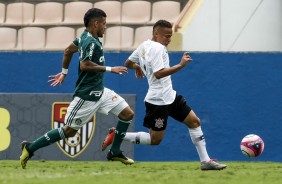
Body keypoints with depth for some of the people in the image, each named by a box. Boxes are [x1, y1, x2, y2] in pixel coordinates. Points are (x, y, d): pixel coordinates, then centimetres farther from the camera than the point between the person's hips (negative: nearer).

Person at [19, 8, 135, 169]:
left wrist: (64, 73, 33)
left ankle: (115, 153, 12)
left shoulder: (85, 38, 9)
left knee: (128, 114, 4)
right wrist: (110, 69, -26)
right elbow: (84, 65, -32)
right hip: (87, 95, -10)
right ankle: (30, 148, 8)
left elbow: (69, 50, 22)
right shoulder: (91, 42, -20)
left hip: (99, 91, 10)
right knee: (70, 130, -3)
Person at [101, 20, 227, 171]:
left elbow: (128, 63, 20)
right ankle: (116, 135, 5)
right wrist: (180, 65, -30)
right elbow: (159, 73, -30)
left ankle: (205, 161, 8)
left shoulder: (144, 45, 9)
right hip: (158, 101, -10)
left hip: (170, 96, 10)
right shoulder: (157, 48, -18)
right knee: (155, 139, -3)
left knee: (194, 122, 8)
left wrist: (137, 67, 41)